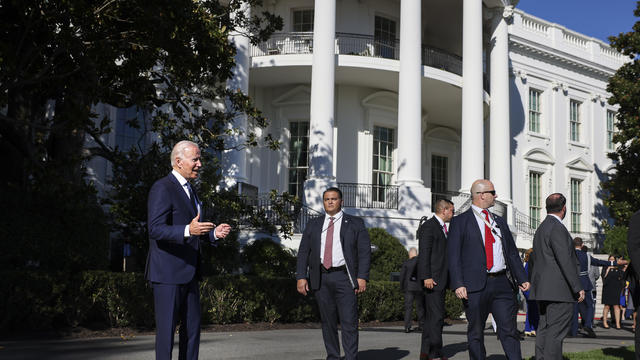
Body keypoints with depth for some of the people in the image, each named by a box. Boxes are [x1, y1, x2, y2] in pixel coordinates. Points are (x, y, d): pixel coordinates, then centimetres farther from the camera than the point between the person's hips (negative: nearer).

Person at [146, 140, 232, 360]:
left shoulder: (188, 189, 18)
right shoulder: (162, 189, -11)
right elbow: (156, 230, -21)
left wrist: (214, 233, 6)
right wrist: (188, 230, -35)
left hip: (188, 272, 9)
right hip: (167, 272, -9)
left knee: (192, 326, 10)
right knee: (166, 327, -3)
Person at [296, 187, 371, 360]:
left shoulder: (355, 223, 8)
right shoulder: (313, 225, 15)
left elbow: (364, 251, 1)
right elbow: (303, 252, 10)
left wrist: (362, 277, -10)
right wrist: (301, 277, -2)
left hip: (344, 278, -3)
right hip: (321, 279, 3)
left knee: (349, 322, -9)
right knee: (328, 322, 7)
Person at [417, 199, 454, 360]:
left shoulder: (443, 228, 21)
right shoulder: (429, 226, -9)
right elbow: (424, 253, -16)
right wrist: (427, 277, -22)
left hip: (440, 280, 10)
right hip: (431, 279, -10)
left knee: (431, 317, 11)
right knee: (436, 316, -11)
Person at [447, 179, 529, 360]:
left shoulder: (499, 222, 20)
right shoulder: (460, 221, 2)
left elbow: (512, 252, 21)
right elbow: (453, 255, -4)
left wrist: (522, 278, 10)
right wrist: (458, 284, -15)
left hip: (503, 283, 4)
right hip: (476, 285, -4)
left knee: (509, 330, 0)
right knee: (475, 333, 4)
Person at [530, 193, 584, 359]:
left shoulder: (541, 228, 18)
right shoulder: (557, 228, -13)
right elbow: (565, 261, -18)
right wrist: (578, 288, -15)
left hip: (543, 288, 10)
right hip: (559, 289, -10)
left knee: (544, 328, 10)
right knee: (556, 332, -9)